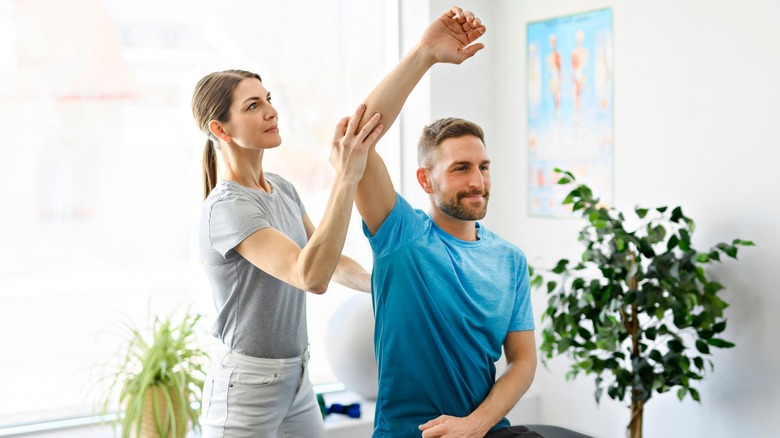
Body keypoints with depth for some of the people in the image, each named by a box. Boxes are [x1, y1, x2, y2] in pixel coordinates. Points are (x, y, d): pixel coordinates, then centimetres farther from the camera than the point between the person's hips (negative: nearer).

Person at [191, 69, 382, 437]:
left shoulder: (282, 189, 5)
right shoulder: (227, 207, -21)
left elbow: (329, 260, 18)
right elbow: (311, 276, -34)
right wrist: (346, 177, -39)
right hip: (247, 384, -7)